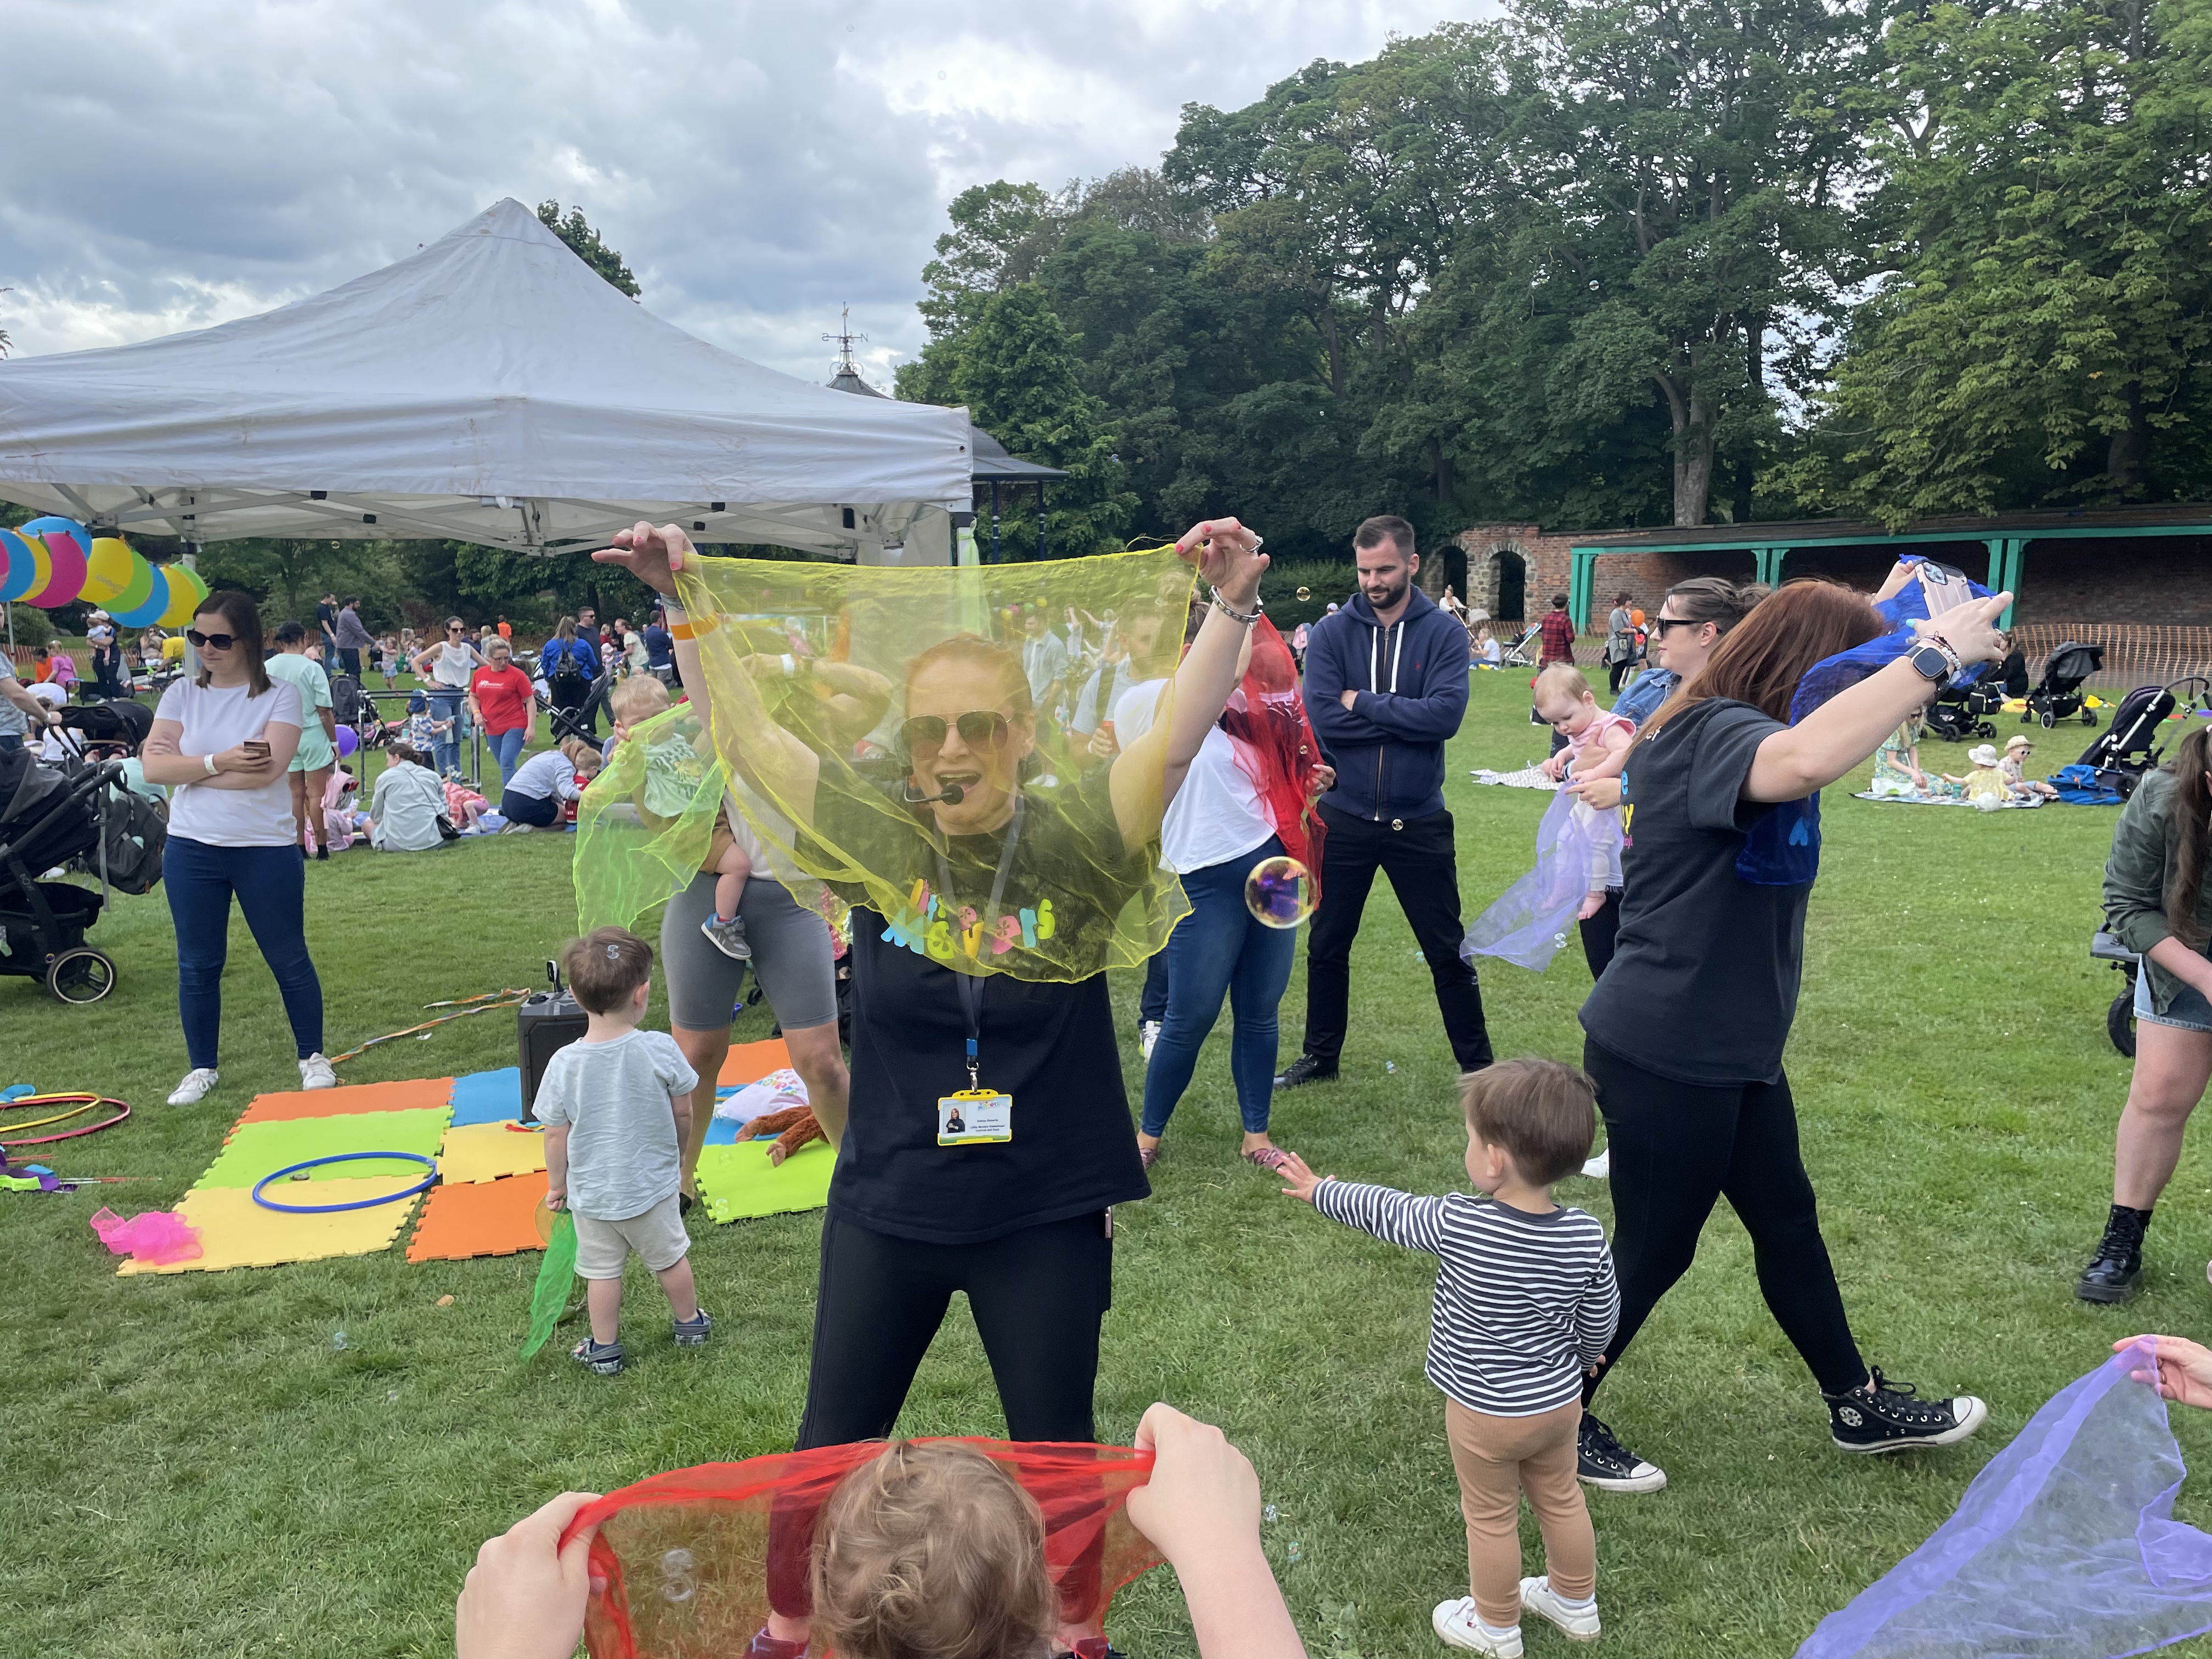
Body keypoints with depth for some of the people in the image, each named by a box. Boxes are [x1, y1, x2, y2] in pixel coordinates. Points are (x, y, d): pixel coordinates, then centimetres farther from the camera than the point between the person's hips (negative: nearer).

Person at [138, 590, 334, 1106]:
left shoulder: (280, 695, -7)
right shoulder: (182, 694, 3)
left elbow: (267, 770, -20)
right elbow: (153, 766, -6)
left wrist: (185, 767, -11)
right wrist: (217, 762, -19)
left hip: (267, 849, -3)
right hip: (191, 849, 3)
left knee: (289, 959, 7)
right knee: (198, 963, 11)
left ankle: (313, 1057, 22)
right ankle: (202, 1068, 24)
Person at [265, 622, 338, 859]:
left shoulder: (267, 668, 1)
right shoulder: (312, 668, -12)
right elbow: (324, 710, -12)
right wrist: (334, 742, -4)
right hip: (312, 733, -4)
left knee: (296, 793, 11)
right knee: (317, 793, 0)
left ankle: (300, 847, 13)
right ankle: (321, 847, 2)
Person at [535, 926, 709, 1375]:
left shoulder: (563, 1064, -18)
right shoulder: (660, 1050, -21)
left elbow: (556, 1137, -9)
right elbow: (683, 1111, -8)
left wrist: (556, 1185, 8)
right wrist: (677, 1150, 13)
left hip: (591, 1194, 0)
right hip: (652, 1184, 0)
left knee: (602, 1271, 18)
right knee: (670, 1257, 22)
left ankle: (604, 1350, 31)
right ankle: (690, 1323, 41)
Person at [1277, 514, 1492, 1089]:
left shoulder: (1444, 633, -5)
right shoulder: (1332, 632, -3)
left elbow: (1446, 713, -20)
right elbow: (1320, 716, -16)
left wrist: (1362, 704, -16)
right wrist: (1405, 717, -15)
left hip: (1419, 820, -1)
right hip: (1343, 818, 2)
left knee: (1447, 952, 10)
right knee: (1327, 947, 14)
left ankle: (1477, 1063, 26)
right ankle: (1321, 1056, 33)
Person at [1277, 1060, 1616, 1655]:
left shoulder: (1456, 1224, -30)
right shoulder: (1586, 1236, -19)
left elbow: (1386, 1212, -13)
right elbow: (1601, 1322, -5)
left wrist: (1321, 1191, 6)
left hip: (1485, 1412, -4)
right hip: (1561, 1401, 4)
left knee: (1491, 1518, 17)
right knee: (1560, 1499, 26)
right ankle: (1576, 1604, 47)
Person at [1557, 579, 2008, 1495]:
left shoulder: (1722, 734, 7)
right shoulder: (1712, 732, -25)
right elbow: (1803, 760, -47)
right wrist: (1934, 657, -38)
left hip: (1732, 1051, 10)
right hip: (1662, 1056, -10)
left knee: (1787, 1222, 23)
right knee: (1651, 1252, 6)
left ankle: (1859, 1407, 43)